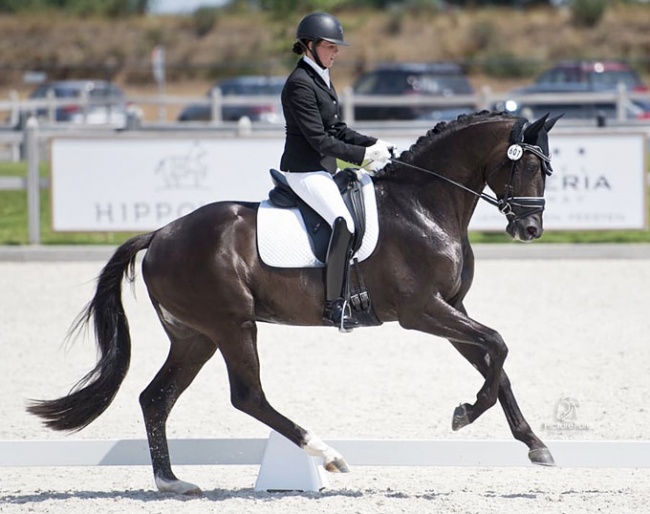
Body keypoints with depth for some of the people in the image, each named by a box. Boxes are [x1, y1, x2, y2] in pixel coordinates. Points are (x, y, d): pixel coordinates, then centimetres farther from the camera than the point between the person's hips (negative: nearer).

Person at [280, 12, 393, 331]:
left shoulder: (321, 78, 14)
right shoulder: (300, 84, -17)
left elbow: (336, 129, 18)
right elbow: (320, 140, -19)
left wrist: (371, 144, 4)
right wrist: (362, 155, -17)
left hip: (322, 170, 11)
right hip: (304, 170, -11)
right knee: (344, 222, -27)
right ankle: (334, 304, -27)